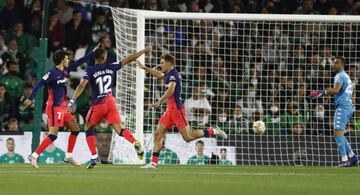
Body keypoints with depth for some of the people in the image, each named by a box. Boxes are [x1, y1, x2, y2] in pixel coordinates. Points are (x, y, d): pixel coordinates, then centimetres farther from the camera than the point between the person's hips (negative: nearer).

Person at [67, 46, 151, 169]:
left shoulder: (90, 71, -7)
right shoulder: (110, 67, 3)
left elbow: (82, 86, -19)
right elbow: (129, 59, 11)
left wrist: (73, 100, -22)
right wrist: (144, 51, 21)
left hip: (98, 104, -3)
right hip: (111, 102, 3)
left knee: (88, 129, 16)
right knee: (119, 129, -2)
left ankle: (94, 157, 6)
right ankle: (135, 143, -31)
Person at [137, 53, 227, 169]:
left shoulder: (173, 75, -14)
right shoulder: (168, 74, 14)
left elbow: (170, 91, -29)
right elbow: (159, 75, 38)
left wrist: (159, 102, -29)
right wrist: (145, 68, 37)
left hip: (177, 109, -9)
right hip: (170, 110, 9)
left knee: (187, 137, -8)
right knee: (158, 135, 1)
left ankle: (214, 131, 6)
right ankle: (154, 163, -2)